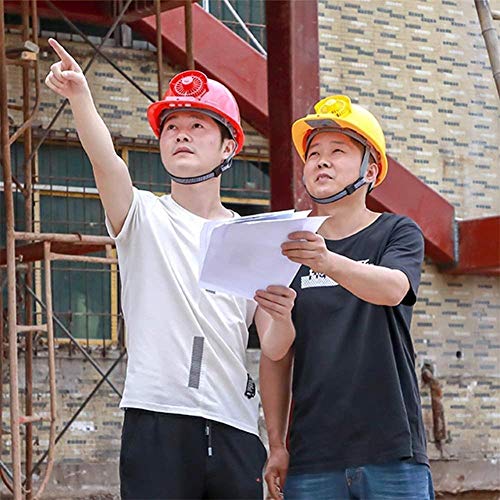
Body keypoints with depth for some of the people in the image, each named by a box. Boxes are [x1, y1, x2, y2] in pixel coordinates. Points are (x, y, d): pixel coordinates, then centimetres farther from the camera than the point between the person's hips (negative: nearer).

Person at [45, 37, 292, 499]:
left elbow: (275, 348, 6)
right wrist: (80, 97, -34)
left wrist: (282, 314, -17)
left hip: (235, 426, 3)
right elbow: (105, 161, -15)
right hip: (157, 421, -3)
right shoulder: (144, 217, 7)